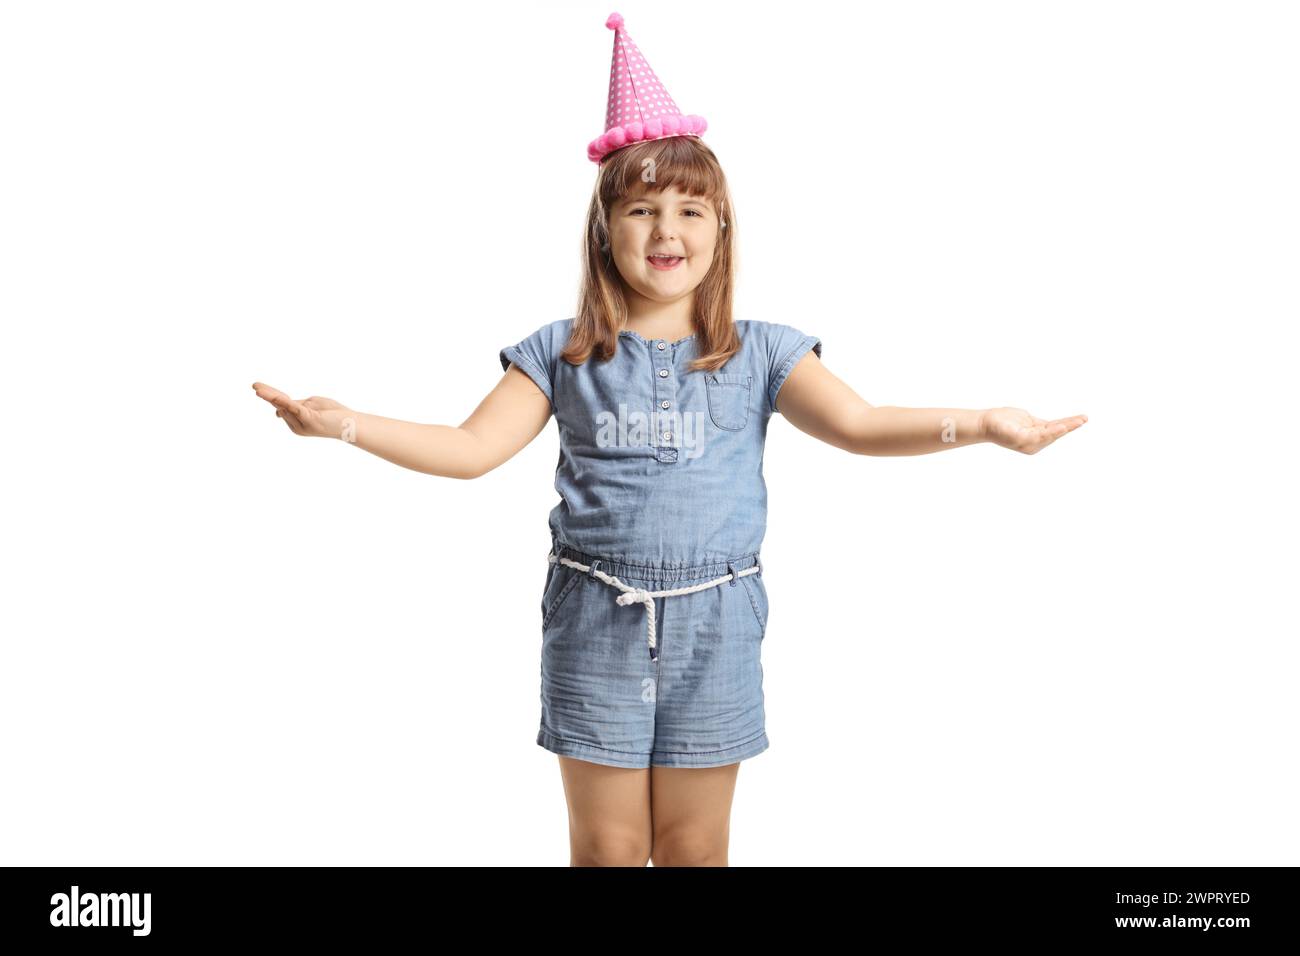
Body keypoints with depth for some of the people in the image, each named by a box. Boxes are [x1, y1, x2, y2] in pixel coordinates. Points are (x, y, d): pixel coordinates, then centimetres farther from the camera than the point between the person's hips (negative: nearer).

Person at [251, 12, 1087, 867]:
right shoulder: (562, 353, 2)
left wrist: (978, 424, -22)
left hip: (713, 622, 0)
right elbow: (471, 449, -2)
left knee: (695, 849, 12)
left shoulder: (759, 354, 2)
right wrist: (345, 423, -13)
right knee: (607, 847, 10)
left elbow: (857, 424, -9)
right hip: (597, 619, 0)